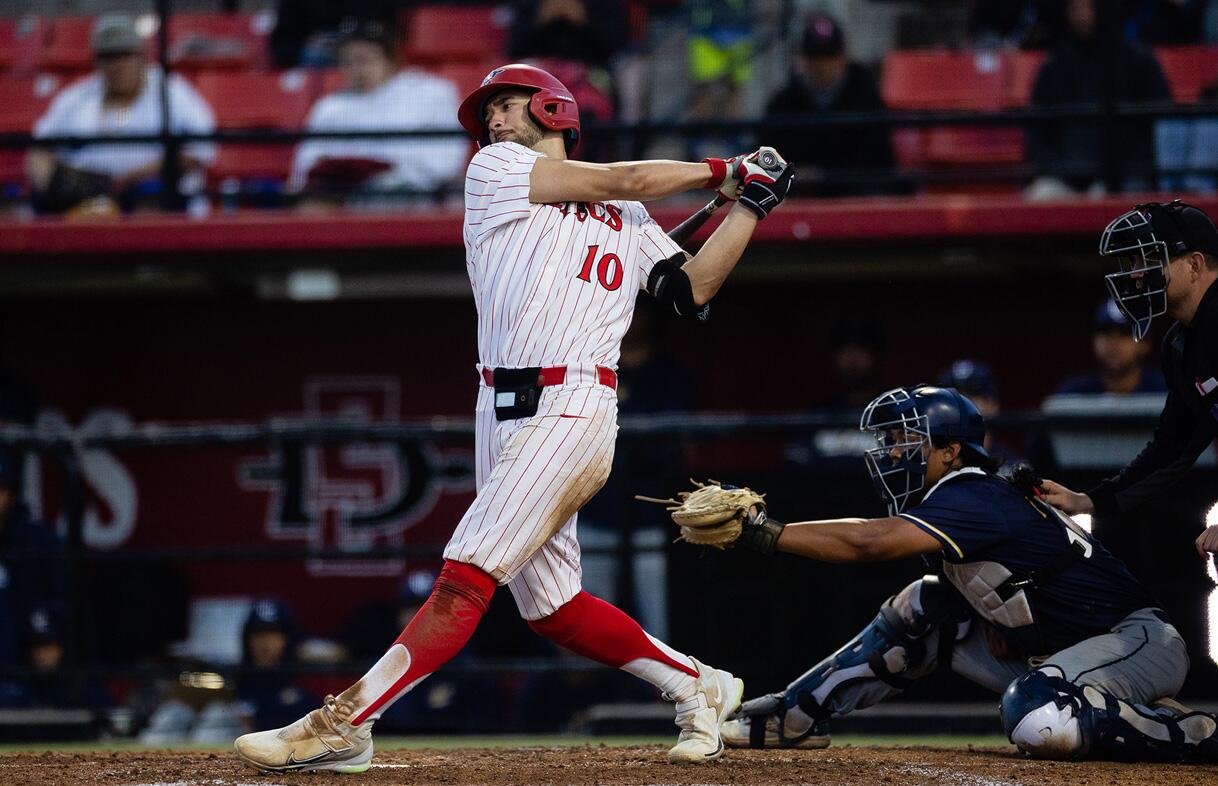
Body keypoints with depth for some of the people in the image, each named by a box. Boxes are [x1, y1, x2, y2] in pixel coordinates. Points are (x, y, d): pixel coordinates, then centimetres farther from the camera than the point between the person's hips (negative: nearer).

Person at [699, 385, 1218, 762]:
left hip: (1138, 639, -10)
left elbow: (871, 543, -32)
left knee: (1034, 717, -38)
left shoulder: (979, 501, -21)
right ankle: (794, 717, 14)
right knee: (922, 611, 6)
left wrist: (766, 534, -32)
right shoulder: (959, 503, 9)